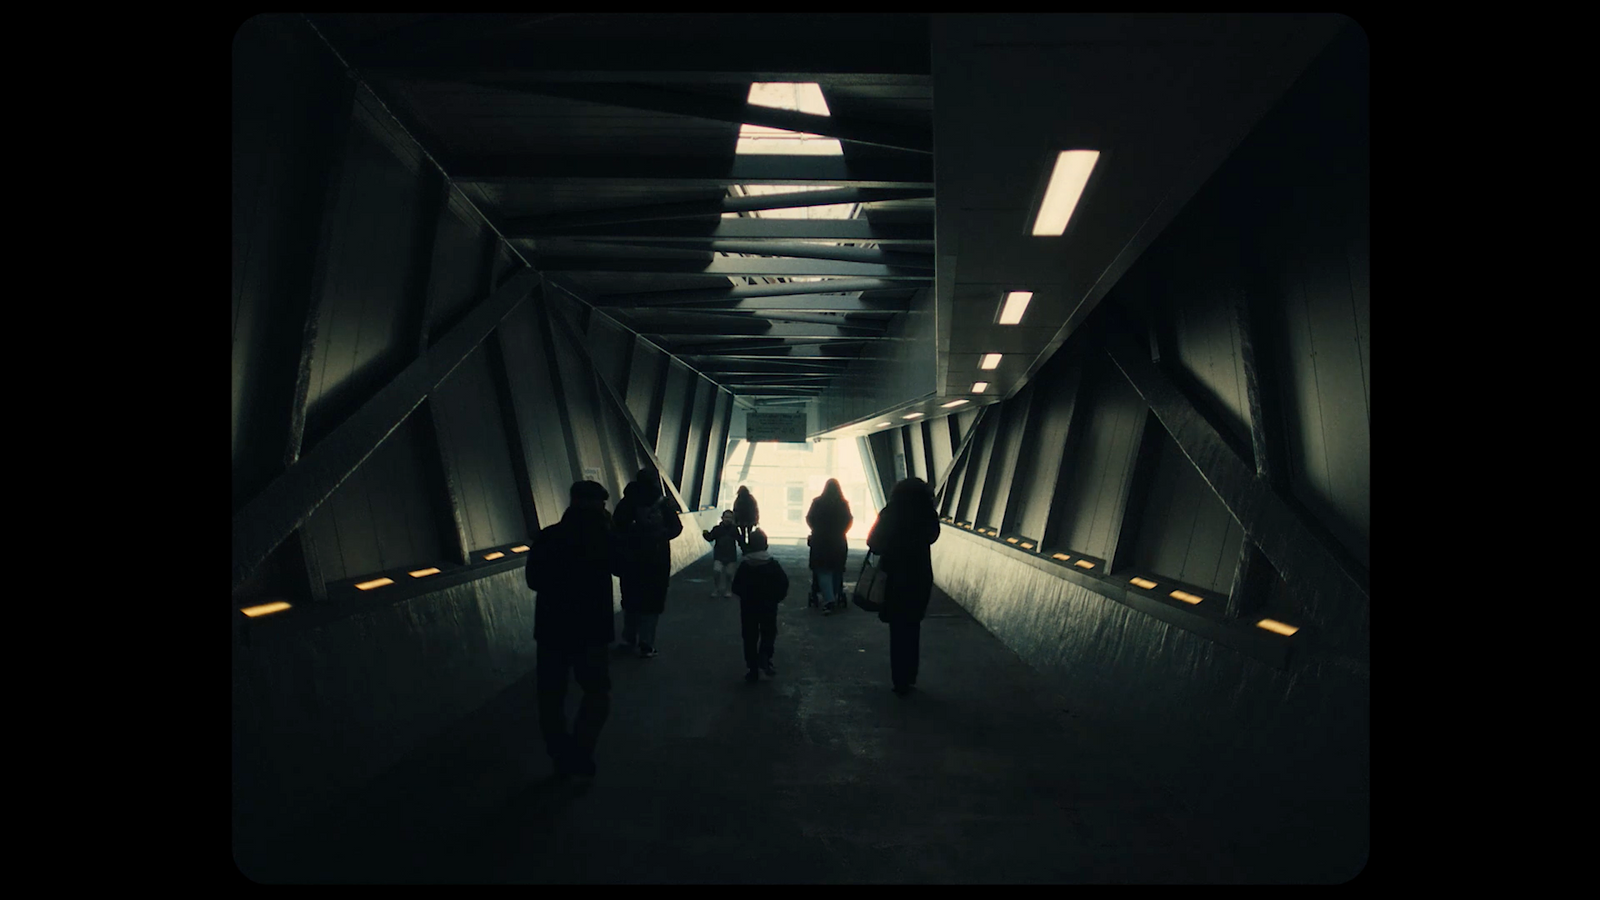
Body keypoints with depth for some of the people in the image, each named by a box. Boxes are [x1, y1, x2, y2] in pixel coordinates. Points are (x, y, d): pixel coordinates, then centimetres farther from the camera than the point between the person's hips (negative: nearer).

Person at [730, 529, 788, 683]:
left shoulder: (744, 565, -5)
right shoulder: (773, 564, -6)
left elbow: (736, 588, -5)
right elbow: (784, 584, -9)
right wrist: (776, 598, 5)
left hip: (748, 606, 0)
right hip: (769, 606, 0)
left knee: (750, 636, 8)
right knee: (769, 632, 16)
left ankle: (753, 670, 7)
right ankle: (764, 656, -11)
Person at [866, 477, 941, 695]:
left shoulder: (890, 514, -12)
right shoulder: (928, 515, -7)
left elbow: (873, 543, -8)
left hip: (895, 579, -2)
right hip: (920, 579, 2)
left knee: (898, 631, 5)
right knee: (912, 629, 16)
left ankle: (901, 681, 6)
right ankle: (909, 677, 21)